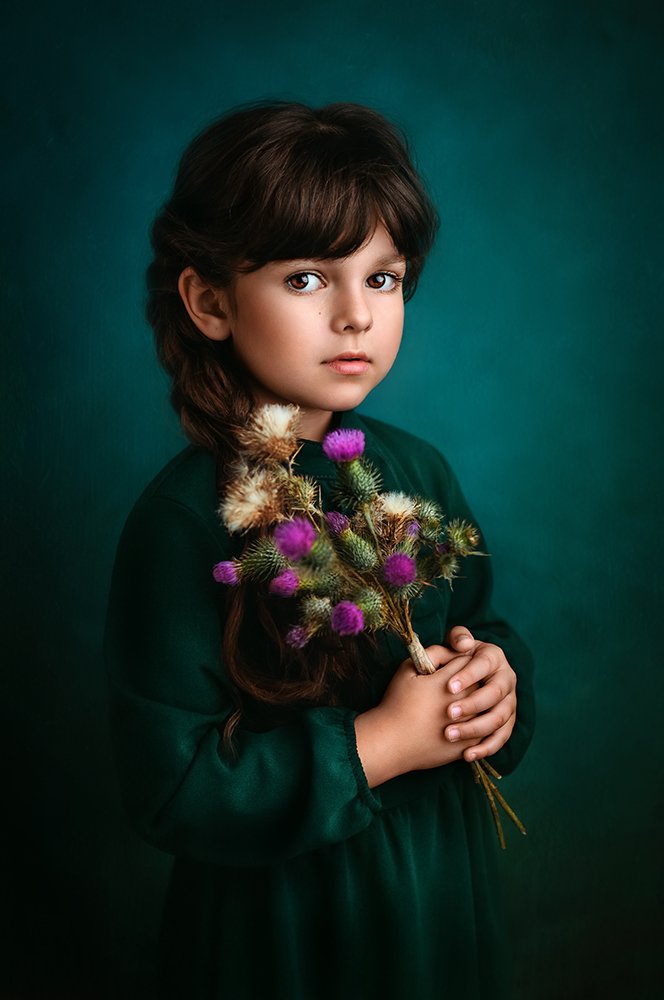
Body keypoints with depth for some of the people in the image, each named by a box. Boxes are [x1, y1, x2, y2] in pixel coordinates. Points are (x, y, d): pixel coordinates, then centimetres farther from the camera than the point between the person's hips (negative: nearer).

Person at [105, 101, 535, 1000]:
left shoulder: (417, 470, -3)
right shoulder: (183, 522, -23)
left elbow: (483, 624, 10)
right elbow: (171, 792, -23)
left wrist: (498, 681, -11)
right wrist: (381, 744, -22)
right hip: (284, 920, -5)